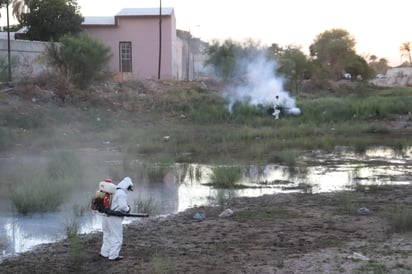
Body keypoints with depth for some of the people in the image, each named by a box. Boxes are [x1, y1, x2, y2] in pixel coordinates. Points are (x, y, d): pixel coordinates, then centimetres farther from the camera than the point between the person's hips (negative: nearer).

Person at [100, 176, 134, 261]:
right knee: (117, 237, 2)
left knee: (108, 235, 21)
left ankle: (104, 252, 29)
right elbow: (122, 206, -25)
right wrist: (128, 209, -4)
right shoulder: (122, 193, -17)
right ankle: (113, 255, 6)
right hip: (115, 218, -9)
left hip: (107, 216, 9)